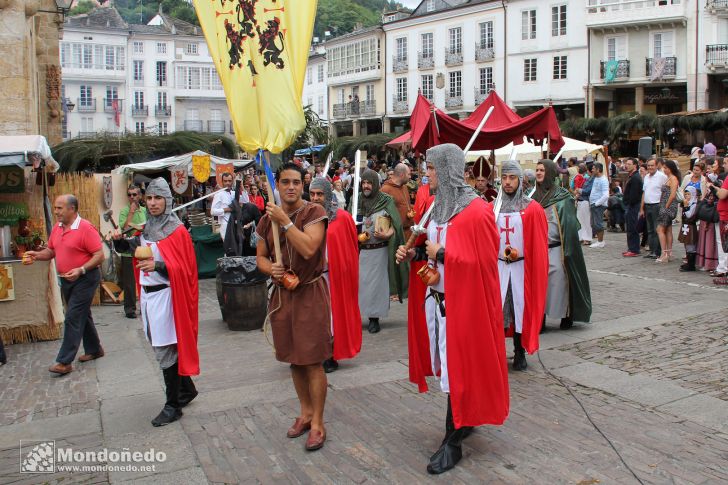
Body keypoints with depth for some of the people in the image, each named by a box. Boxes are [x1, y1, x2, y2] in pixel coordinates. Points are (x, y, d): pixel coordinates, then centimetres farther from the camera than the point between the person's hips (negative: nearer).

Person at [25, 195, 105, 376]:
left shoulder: (86, 228, -18)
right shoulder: (57, 228, 6)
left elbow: (99, 255, -19)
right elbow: (51, 251, 16)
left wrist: (81, 270, -29)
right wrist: (37, 255, -4)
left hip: (84, 279, -8)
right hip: (66, 279, 8)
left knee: (73, 319, -7)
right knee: (82, 315, 17)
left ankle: (64, 362, -3)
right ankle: (94, 349, 31)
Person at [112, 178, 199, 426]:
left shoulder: (177, 231, -9)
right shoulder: (147, 229, 10)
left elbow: (182, 268, -13)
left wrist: (157, 265, -29)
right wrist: (120, 240, -1)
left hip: (165, 295, -7)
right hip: (148, 294, 7)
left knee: (165, 350, -3)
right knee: (161, 346, 15)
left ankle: (173, 406, 10)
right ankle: (187, 389, 33)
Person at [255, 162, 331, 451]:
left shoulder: (314, 212, -9)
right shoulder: (268, 218, 6)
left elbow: (308, 249, -24)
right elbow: (261, 256, 13)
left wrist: (285, 221, -22)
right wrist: (270, 268, -8)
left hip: (310, 292, -5)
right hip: (281, 293, 5)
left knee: (312, 361, -1)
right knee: (294, 359, 15)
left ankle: (317, 423, 12)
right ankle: (306, 412, 31)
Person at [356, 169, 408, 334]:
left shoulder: (386, 201, -4)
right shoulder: (357, 200, 5)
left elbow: (395, 224, -8)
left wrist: (386, 235, -26)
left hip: (378, 250, -2)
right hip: (359, 250, 3)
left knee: (375, 283, 2)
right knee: (357, 282, 4)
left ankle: (374, 317, 13)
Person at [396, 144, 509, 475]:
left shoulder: (476, 212, -17)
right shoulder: (438, 206, 10)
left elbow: (480, 261, -21)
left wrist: (441, 254, -19)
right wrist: (415, 253, 1)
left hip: (462, 302, -8)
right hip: (437, 298, 8)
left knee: (457, 370, 1)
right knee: (449, 367, 16)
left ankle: (453, 441, 12)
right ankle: (465, 419, 34)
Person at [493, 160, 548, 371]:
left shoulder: (532, 209, -2)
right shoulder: (493, 208, 5)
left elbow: (539, 245, -1)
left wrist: (520, 254, -9)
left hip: (522, 267, -2)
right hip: (498, 266, 2)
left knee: (521, 307, 5)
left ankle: (520, 353, 17)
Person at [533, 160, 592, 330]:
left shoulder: (562, 197, -4)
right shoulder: (535, 196, 11)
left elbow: (569, 224, -9)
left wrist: (567, 251, -15)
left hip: (556, 250, -5)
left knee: (559, 283, -1)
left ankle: (567, 316, 15)